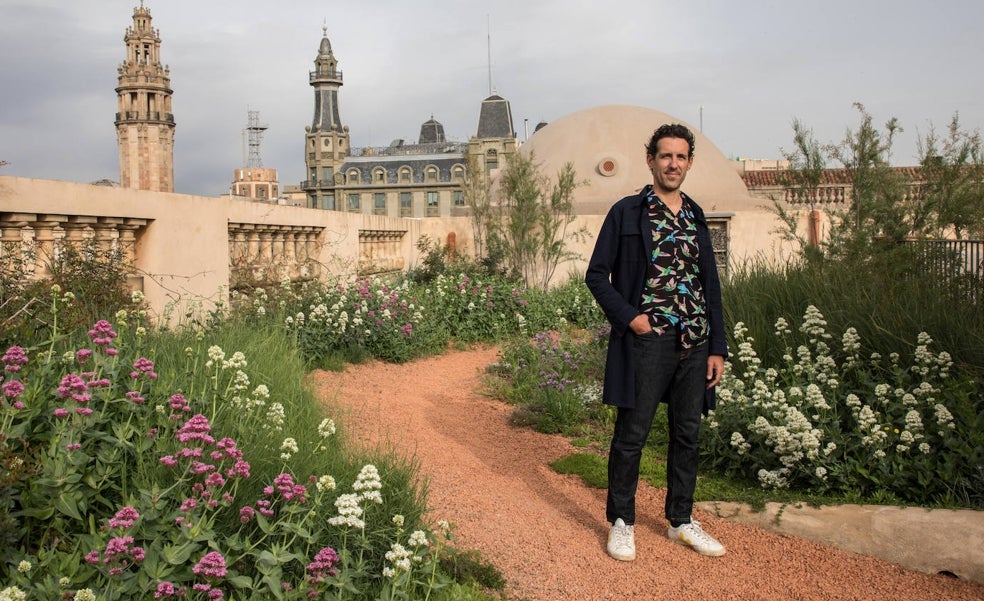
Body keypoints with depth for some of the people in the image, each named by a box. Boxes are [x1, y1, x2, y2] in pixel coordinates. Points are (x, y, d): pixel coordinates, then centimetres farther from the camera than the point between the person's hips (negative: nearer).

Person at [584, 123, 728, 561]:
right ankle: (621, 523, 17)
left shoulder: (695, 217, 13)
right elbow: (597, 275, -1)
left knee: (687, 434, 12)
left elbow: (710, 285, 14)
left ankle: (681, 521, 27)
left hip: (694, 344, 5)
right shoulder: (626, 213, -1)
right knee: (632, 434, 1)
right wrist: (629, 316, -12)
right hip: (647, 340, -5)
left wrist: (717, 347, 9)